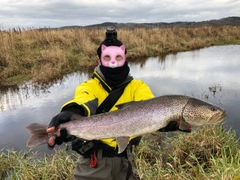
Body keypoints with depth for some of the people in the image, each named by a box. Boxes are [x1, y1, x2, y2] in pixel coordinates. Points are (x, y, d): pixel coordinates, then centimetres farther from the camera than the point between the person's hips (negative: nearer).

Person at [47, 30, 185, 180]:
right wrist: (71, 114, -52)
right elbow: (83, 102, -30)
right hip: (94, 162, -1)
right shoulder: (89, 86, -8)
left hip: (124, 159, 2)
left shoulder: (137, 87, -3)